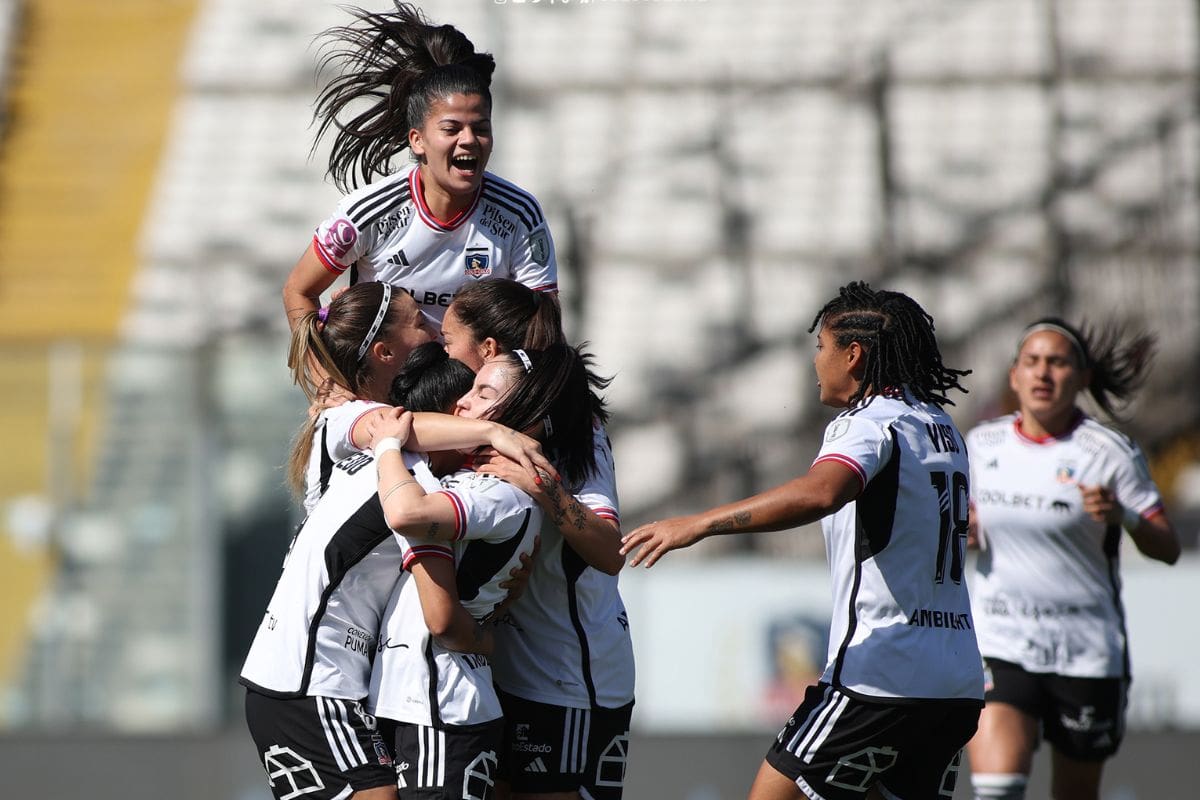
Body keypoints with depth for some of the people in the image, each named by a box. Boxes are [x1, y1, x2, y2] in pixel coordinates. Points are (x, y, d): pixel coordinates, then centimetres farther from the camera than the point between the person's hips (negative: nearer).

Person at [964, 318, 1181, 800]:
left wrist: (1123, 517, -24)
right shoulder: (981, 445, 5)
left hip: (1087, 651, -1)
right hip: (999, 647, 1)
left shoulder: (1110, 453, -5)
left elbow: (1167, 548, -5)